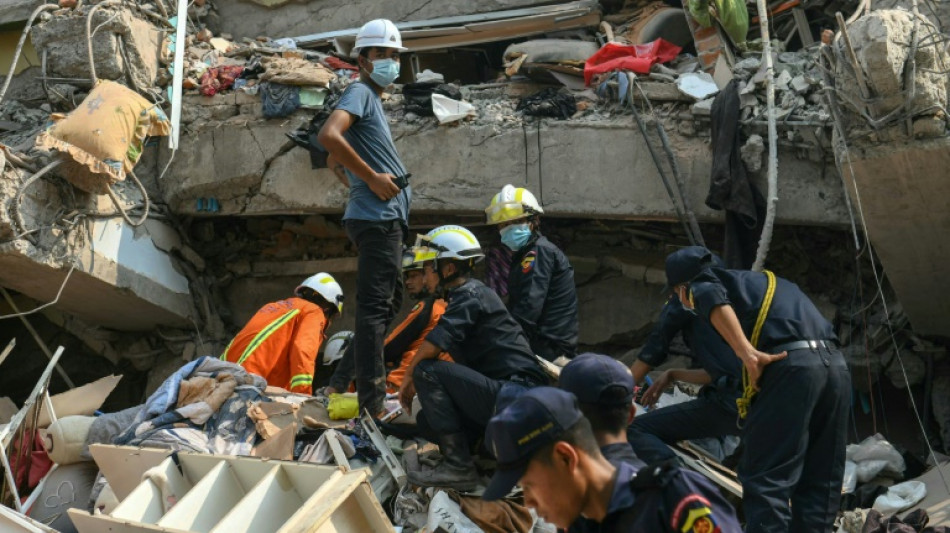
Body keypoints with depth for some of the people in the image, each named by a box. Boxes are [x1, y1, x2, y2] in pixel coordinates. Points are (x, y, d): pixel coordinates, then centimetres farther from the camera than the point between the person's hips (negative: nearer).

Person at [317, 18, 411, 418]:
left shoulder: (372, 100, 23)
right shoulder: (360, 93, -6)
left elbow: (335, 160, 31)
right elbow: (328, 136, -25)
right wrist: (372, 178, -19)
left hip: (385, 219, 10)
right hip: (378, 217, -10)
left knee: (384, 305, 15)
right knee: (375, 306, -12)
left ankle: (371, 391, 22)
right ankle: (372, 403, -14)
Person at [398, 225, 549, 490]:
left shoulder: (471, 296, -10)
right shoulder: (470, 294, 21)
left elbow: (435, 343, -24)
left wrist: (408, 378, -7)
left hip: (512, 395, -10)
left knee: (427, 371, -16)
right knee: (428, 419, 14)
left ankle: (459, 467, -20)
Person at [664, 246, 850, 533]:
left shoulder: (702, 282, 14)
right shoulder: (766, 281, 36)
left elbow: (714, 301, -11)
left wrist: (748, 355, -19)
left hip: (791, 364, -7)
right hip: (836, 364, 7)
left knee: (766, 479, -7)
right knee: (818, 482, 11)